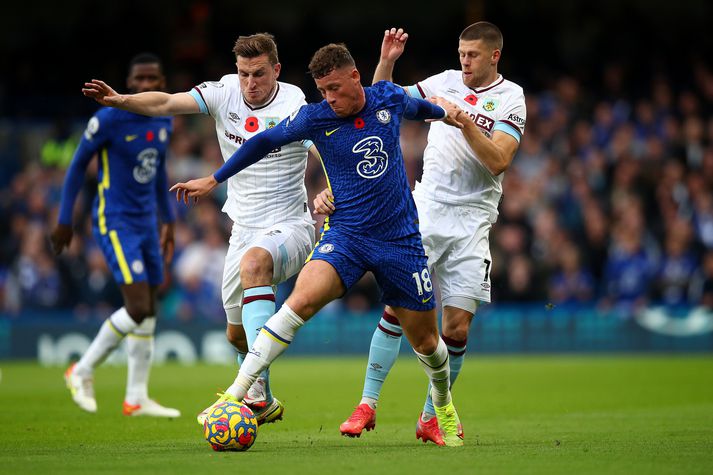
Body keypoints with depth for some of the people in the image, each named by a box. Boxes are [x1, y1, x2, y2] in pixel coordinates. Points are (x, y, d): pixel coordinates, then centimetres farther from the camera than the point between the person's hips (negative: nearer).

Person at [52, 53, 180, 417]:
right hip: (115, 222, -7)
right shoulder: (108, 120, -13)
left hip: (146, 223, 7)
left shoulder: (164, 121, 7)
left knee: (149, 312, 6)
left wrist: (168, 220, 24)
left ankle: (136, 399, 12)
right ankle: (83, 371, 1)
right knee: (138, 308, -17)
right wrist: (64, 220, -3)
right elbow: (78, 165, -5)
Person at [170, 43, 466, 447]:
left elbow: (416, 106, 22)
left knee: (426, 341, 8)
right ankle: (237, 394, -29)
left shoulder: (389, 98, -2)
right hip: (346, 234, -2)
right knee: (303, 298, -29)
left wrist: (448, 115, 43)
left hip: (400, 239, 2)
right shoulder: (315, 118, -7)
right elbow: (265, 142, 7)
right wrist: (214, 180, 10)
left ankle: (444, 406, 41)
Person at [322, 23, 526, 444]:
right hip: (426, 209, 2)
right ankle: (368, 405, -2)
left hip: (471, 222, -2)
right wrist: (387, 61, 1)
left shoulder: (511, 99, 0)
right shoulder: (446, 82, 10)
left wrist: (463, 119, -20)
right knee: (397, 307, -10)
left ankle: (431, 418, 11)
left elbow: (498, 161, -12)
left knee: (457, 329, -4)